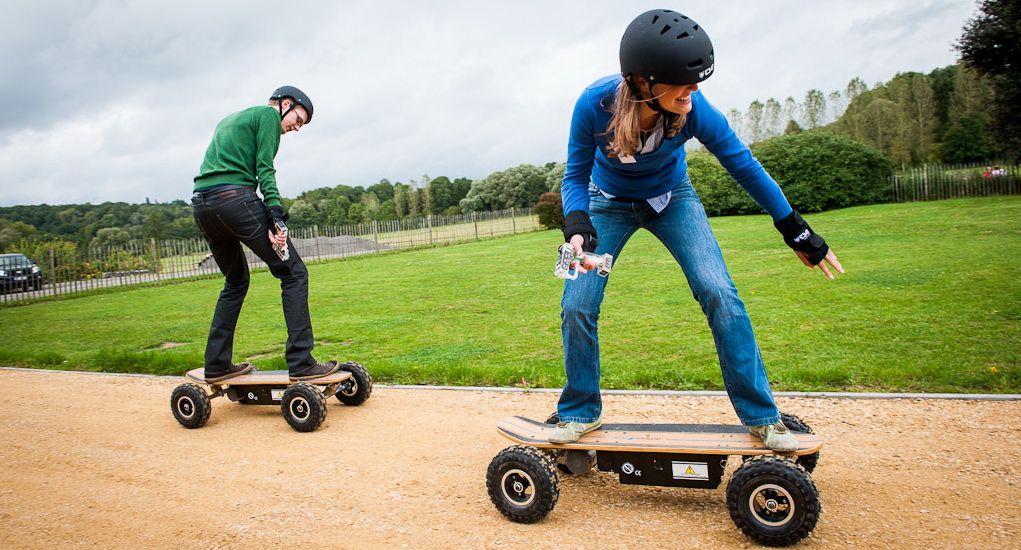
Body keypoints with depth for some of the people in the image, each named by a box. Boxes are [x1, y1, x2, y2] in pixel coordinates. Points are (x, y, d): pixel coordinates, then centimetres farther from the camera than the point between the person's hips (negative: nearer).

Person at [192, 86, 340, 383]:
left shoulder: (228, 120, 33)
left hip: (200, 205, 9)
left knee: (236, 282, 21)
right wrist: (275, 214, -17)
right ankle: (301, 364, -11)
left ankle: (217, 365, 20)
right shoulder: (268, 114, 7)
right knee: (293, 273, -6)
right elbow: (264, 168, -7)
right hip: (236, 198, -9)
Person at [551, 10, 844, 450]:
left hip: (672, 200, 0)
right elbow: (575, 176, -16)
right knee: (576, 306, -13)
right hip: (609, 203, 0)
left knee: (719, 293, -18)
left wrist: (796, 231, -6)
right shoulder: (595, 104, -32)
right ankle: (580, 413, 10)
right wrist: (577, 225, -37)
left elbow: (744, 166, -14)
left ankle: (761, 417, -2)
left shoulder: (694, 109, -30)